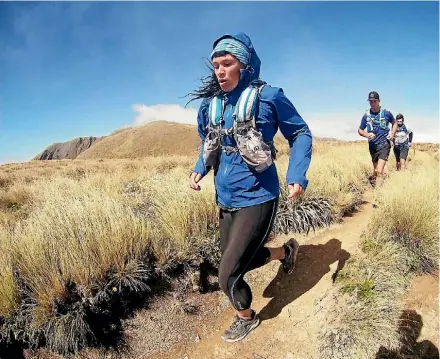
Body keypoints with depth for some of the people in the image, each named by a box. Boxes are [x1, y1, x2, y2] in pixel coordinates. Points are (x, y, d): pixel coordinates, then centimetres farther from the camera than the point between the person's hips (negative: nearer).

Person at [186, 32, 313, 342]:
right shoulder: (210, 104, 3)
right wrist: (199, 169, 0)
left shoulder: (268, 96, -12)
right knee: (239, 259, 21)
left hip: (256, 199, -6)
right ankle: (286, 251, 49)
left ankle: (246, 318, 32)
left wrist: (298, 175, -16)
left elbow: (301, 133, -2)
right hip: (225, 200, 7)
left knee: (228, 275, -3)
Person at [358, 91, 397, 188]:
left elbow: (394, 123, 16)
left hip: (384, 145, -2)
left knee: (379, 171, -15)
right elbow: (360, 130, 9)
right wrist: (367, 135, -12)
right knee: (375, 171, 15)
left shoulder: (386, 113, -3)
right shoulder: (366, 115, -1)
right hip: (372, 146, 3)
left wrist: (393, 133, -2)